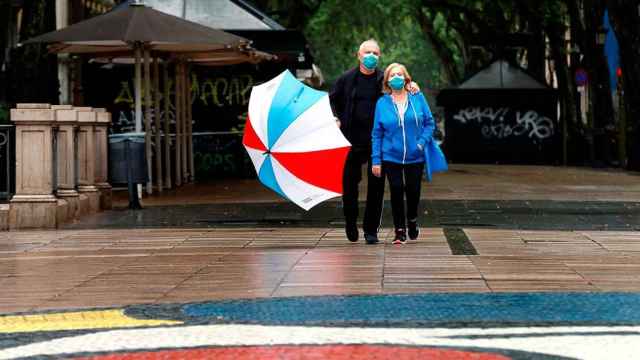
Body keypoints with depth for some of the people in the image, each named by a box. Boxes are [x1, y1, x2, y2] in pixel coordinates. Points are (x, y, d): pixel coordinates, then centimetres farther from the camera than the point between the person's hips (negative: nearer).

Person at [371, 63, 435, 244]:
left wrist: (422, 142, -12)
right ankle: (400, 230, 11)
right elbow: (377, 133, 2)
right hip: (391, 157, -1)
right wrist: (376, 160, -2)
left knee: (413, 190, 6)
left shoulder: (418, 98, 1)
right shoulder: (382, 103, 0)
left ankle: (412, 220, 35)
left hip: (415, 156, 1)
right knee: (396, 191, -2)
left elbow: (429, 123, 4)